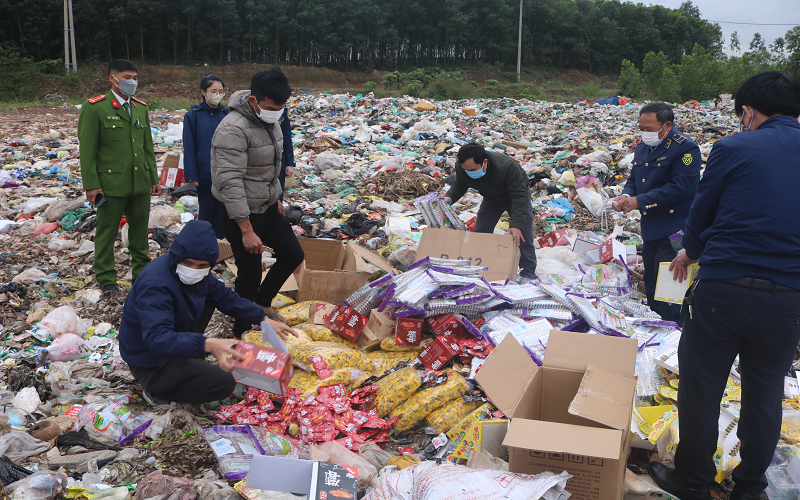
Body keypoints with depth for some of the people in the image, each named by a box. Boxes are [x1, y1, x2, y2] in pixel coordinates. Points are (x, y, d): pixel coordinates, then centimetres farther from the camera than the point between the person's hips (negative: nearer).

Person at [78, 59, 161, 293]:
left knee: (140, 230, 12)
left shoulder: (141, 108, 12)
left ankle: (142, 272, 26)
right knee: (107, 232, 4)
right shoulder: (95, 108, -6)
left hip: (140, 183, 5)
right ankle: (106, 278, 16)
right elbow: (87, 150, -8)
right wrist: (91, 184, -12)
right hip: (111, 184, -5)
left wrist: (154, 178, 13)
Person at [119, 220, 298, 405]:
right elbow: (156, 339, -45)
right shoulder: (155, 285, -34)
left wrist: (264, 319, 2)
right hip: (150, 364, -9)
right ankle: (157, 391, -2)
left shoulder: (195, 271, -6)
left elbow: (224, 296, 8)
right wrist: (208, 345, -59)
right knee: (224, 383, -18)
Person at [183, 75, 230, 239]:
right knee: (206, 210, 7)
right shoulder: (193, 115, -5)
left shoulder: (226, 113, 4)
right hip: (205, 174, -3)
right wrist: (191, 175, -9)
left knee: (221, 211, 10)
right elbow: (189, 148, -5)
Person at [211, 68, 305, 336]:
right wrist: (247, 230, -30)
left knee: (293, 254, 15)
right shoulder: (234, 129, -26)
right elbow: (230, 183, -29)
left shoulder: (271, 120, 3)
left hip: (268, 207, 9)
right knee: (250, 274, 1)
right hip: (242, 213, -9)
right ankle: (243, 333, 21)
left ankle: (262, 302, 35)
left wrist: (275, 197, 24)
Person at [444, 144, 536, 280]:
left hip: (515, 197, -4)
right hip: (491, 200, 5)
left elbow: (520, 196, -40)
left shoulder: (507, 166, -43)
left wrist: (516, 225, -49)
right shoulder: (461, 168, -28)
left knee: (522, 236, -12)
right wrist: (449, 197, -30)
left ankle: (528, 273, -1)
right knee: (479, 233, -1)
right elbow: (459, 186, -6)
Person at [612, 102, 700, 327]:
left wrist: (639, 201, -22)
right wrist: (626, 196, -2)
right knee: (651, 289, 17)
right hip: (650, 230, 9)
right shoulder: (642, 148, 12)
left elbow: (680, 188, -23)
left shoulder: (685, 148, -15)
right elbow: (634, 179, 21)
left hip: (674, 232, -8)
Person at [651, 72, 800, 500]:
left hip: (723, 289, -4)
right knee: (765, 393, 18)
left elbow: (701, 215, 5)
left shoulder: (733, 148, -4)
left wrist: (692, 253, 26)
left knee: (701, 389, 11)